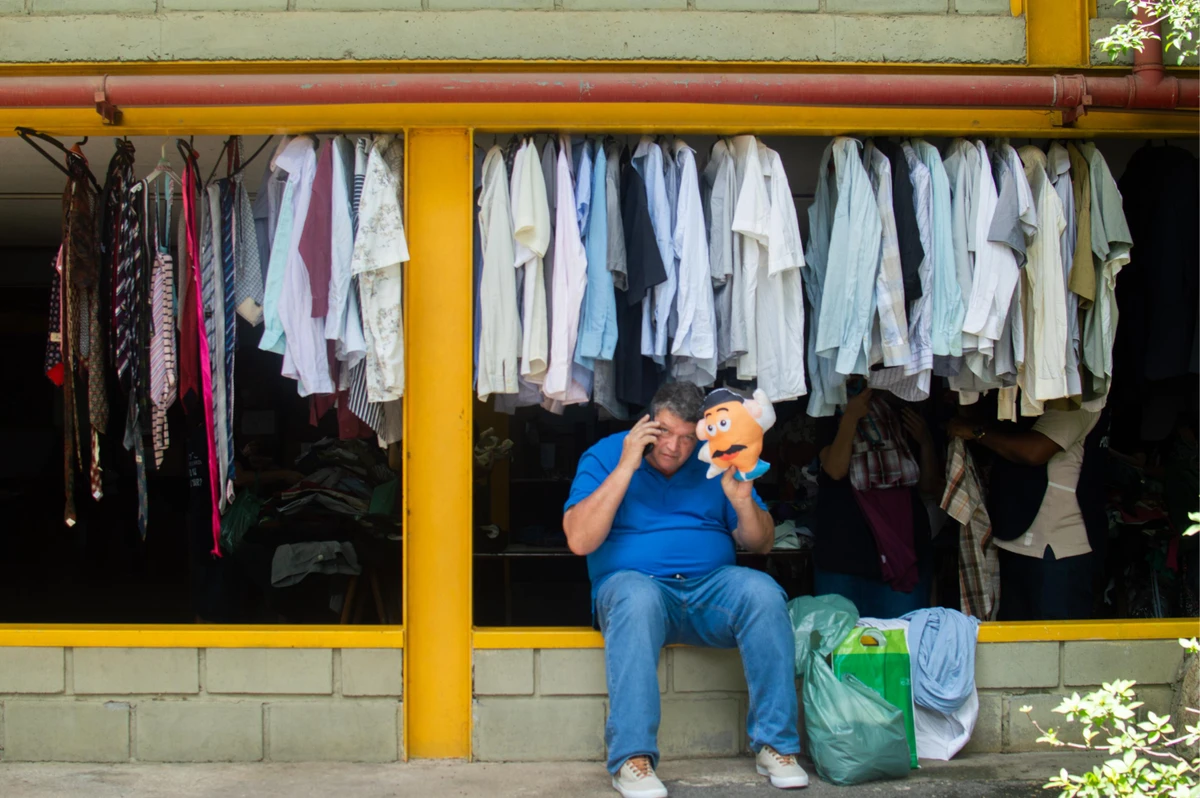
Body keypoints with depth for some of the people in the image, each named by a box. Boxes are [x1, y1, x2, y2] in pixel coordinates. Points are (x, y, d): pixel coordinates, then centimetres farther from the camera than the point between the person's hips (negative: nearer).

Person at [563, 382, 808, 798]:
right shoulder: (605, 455, 3)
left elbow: (761, 543, 12)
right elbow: (579, 541, -11)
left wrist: (743, 501, -10)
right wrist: (625, 468, -14)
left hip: (711, 584, 3)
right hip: (633, 581, -3)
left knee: (763, 591, -28)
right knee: (637, 598, -38)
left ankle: (776, 743, -21)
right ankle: (631, 758, -38)